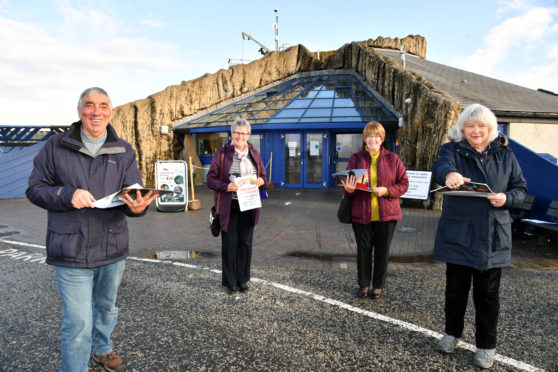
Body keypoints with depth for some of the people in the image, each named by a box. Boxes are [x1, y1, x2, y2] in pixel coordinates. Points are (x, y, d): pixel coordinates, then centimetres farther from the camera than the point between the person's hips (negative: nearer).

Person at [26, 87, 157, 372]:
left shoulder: (124, 151, 1)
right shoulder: (56, 146, -4)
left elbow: (133, 193, -3)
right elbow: (35, 189, -1)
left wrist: (136, 206, -27)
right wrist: (68, 195, -21)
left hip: (113, 250, 3)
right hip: (72, 252, -3)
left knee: (106, 308, 24)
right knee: (78, 323, -1)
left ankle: (101, 348, 51)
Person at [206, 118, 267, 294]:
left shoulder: (254, 154, 9)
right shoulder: (222, 154, -3)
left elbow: (263, 176, 17)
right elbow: (211, 179, -4)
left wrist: (261, 181, -7)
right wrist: (226, 186, -22)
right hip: (229, 206, -3)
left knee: (245, 243, 10)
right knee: (229, 243, 3)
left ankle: (243, 279, 25)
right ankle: (230, 282, 18)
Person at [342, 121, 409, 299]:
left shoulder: (392, 159, 3)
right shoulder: (355, 158, 3)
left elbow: (404, 184, 3)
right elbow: (348, 185, 5)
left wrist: (386, 190, -14)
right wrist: (349, 189, -20)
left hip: (386, 214, 0)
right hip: (361, 214, 0)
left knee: (382, 251, 10)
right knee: (363, 250, 9)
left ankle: (378, 286, 26)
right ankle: (363, 284, 27)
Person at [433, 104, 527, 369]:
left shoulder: (505, 155, 6)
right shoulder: (453, 150, -2)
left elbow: (521, 188, 10)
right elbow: (440, 166, -26)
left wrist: (507, 198, -13)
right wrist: (450, 174, -50)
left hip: (492, 237, 1)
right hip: (458, 235, -1)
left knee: (487, 294, 9)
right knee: (455, 288, 12)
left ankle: (486, 345, 27)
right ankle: (452, 333, 34)